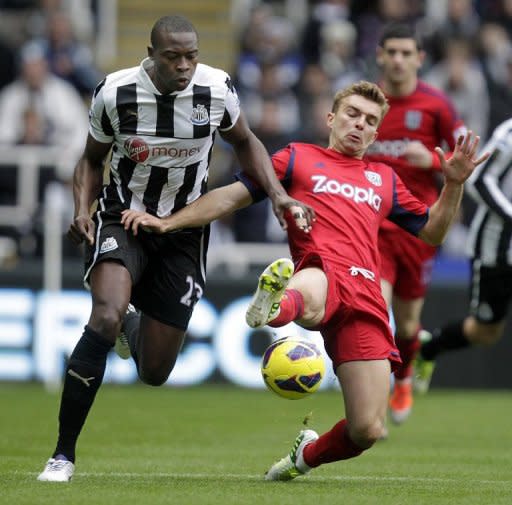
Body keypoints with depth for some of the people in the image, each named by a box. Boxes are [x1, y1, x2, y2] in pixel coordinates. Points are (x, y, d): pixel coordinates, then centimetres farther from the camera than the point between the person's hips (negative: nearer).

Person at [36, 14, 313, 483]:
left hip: (183, 233, 2)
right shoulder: (115, 92, -16)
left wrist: (277, 193, -6)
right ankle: (63, 455, -22)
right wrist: (83, 209, -17)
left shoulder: (217, 89, -13)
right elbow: (92, 160, 2)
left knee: (155, 372, 3)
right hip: (123, 219, -2)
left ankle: (131, 325, 44)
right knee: (105, 319, -32)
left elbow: (243, 142, 9)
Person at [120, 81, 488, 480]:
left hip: (365, 293, 3)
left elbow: (431, 231, 34)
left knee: (367, 431, -3)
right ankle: (274, 305, -78)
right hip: (319, 270, -3)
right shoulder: (299, 157, 21)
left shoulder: (385, 179, 30)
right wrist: (168, 223, 7)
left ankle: (308, 455, 25)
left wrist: (454, 183, 19)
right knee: (307, 302, -46)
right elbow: (233, 195, 16)